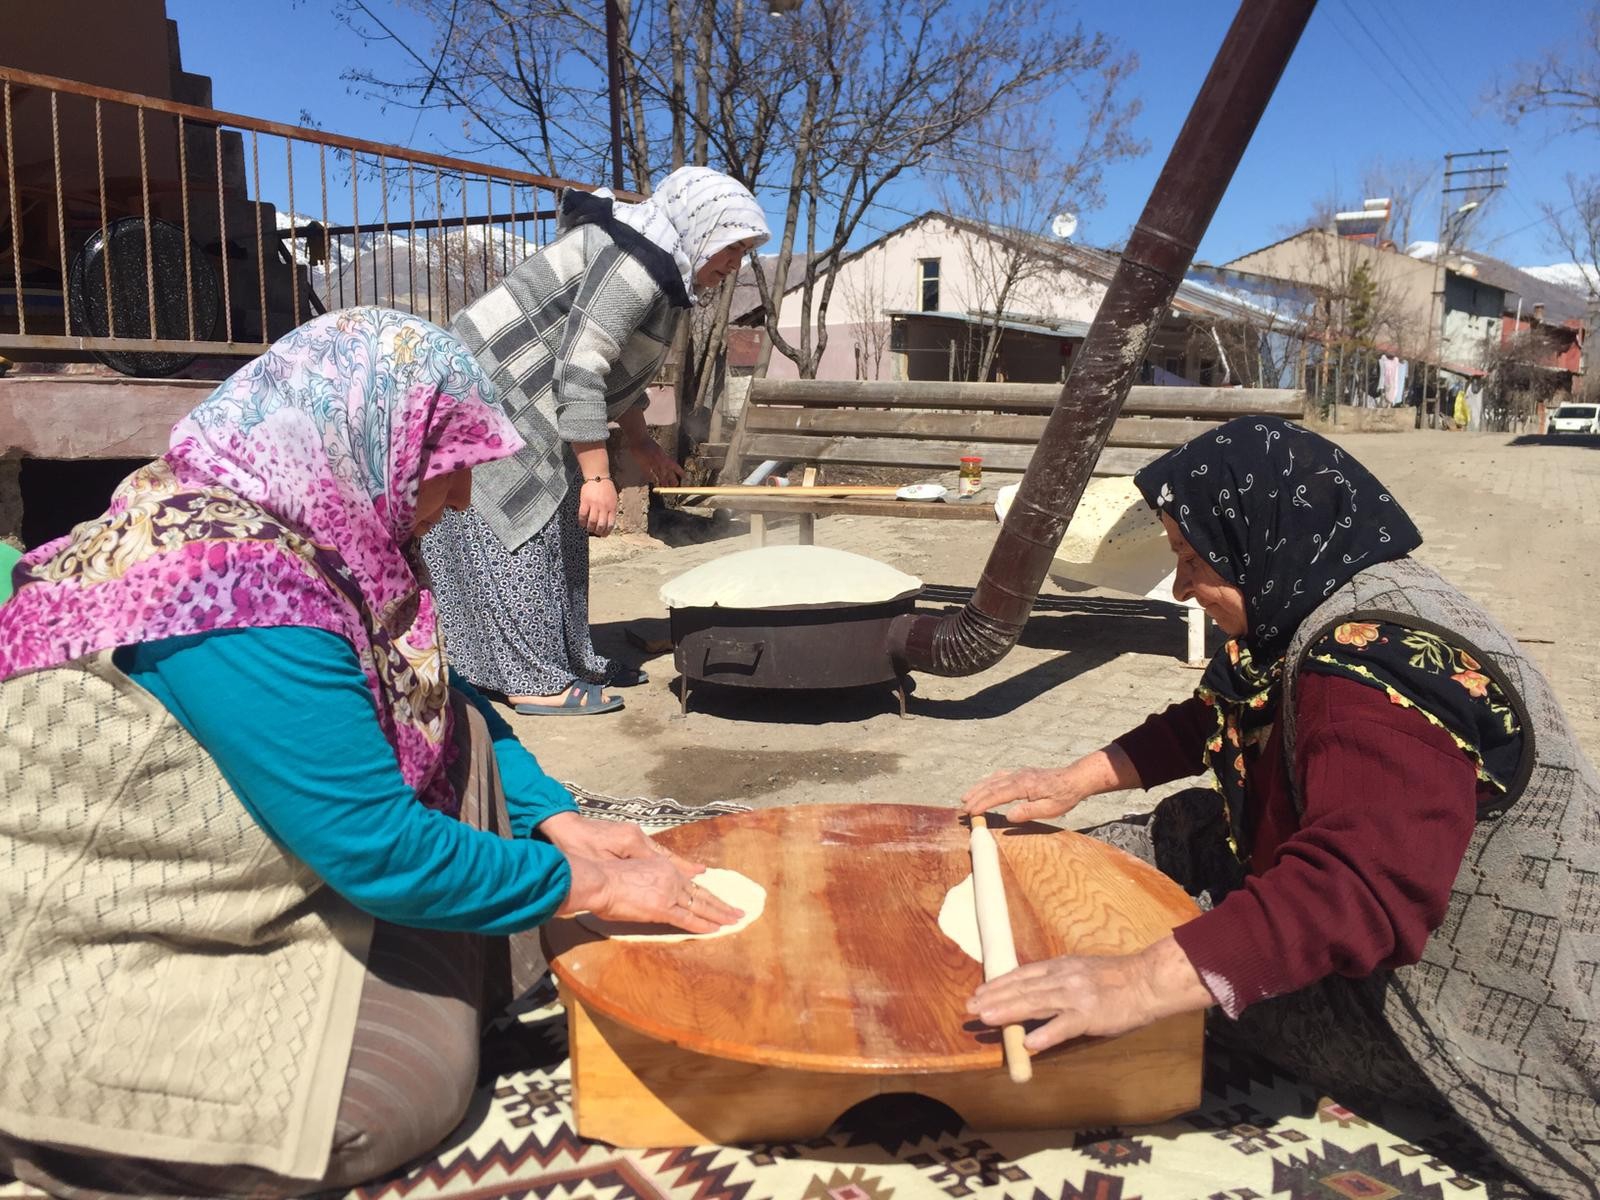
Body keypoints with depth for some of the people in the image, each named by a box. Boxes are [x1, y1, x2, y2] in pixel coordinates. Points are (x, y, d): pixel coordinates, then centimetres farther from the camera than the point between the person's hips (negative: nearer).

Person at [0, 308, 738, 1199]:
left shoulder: (305, 526, -3)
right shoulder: (239, 589, -30)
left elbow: (442, 698, 8)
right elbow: (384, 851, -28)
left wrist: (565, 824, -1)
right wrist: (588, 884, -16)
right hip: (94, 961, -9)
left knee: (455, 730, 1)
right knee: (415, 1084, -15)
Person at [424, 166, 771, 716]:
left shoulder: (659, 262, 11)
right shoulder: (637, 261, -21)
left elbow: (615, 365, 20)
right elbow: (580, 369, -26)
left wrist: (641, 443, 21)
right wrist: (596, 476, -26)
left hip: (523, 402, 10)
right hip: (489, 397, -10)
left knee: (557, 525, 12)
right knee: (521, 528, -7)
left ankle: (569, 659, 20)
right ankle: (534, 681, -1)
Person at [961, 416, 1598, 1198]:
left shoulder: (1385, 662, -31)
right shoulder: (1319, 612, 2)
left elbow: (1351, 889, -44)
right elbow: (1211, 719, 15)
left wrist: (1139, 985, -54)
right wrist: (1076, 781, 5)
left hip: (1462, 1012, -10)